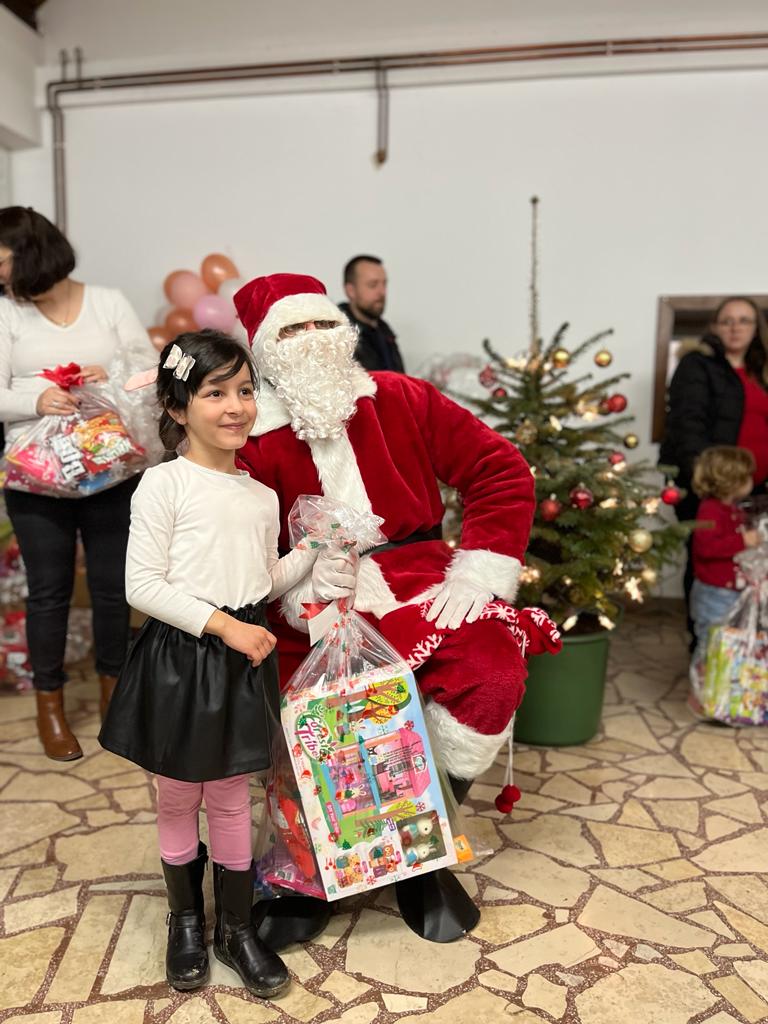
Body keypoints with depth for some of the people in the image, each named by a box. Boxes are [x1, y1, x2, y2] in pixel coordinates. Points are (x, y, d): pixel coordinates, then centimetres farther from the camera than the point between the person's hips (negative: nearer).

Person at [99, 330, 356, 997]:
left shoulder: (263, 497, 7)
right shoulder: (164, 485, -11)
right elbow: (143, 585, -15)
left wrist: (319, 548, 2)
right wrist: (223, 625, -20)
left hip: (244, 662, 4)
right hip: (180, 660, -4)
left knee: (231, 795, 15)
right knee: (178, 798, 13)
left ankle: (236, 928, 33)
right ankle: (187, 920, 37)